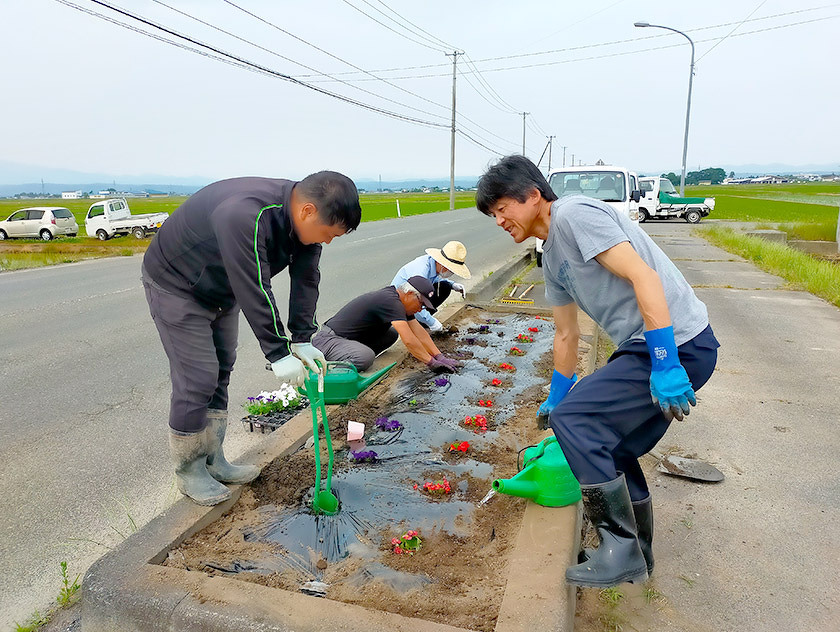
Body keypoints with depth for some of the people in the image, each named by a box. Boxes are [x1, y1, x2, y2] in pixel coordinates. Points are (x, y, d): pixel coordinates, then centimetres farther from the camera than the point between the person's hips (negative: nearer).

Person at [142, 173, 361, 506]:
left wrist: (302, 340, -16)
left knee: (221, 371, 12)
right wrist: (278, 353, -33)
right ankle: (188, 471, 11)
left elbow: (306, 280, -10)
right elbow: (255, 292, -39)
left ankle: (213, 460, 26)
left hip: (222, 289, 8)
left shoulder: (303, 217, -14)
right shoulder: (245, 216, -40)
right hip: (175, 285, -8)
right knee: (198, 379, -8)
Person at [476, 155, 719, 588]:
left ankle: (621, 550, -1)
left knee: (573, 419, -14)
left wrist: (665, 364, -25)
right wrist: (555, 398, 32)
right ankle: (635, 554, 34)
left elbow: (644, 277, -22)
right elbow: (566, 335, 25)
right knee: (613, 448, 16)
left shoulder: (575, 215, -12)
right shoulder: (552, 258, 17)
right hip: (648, 348, 10)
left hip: (677, 344, -10)